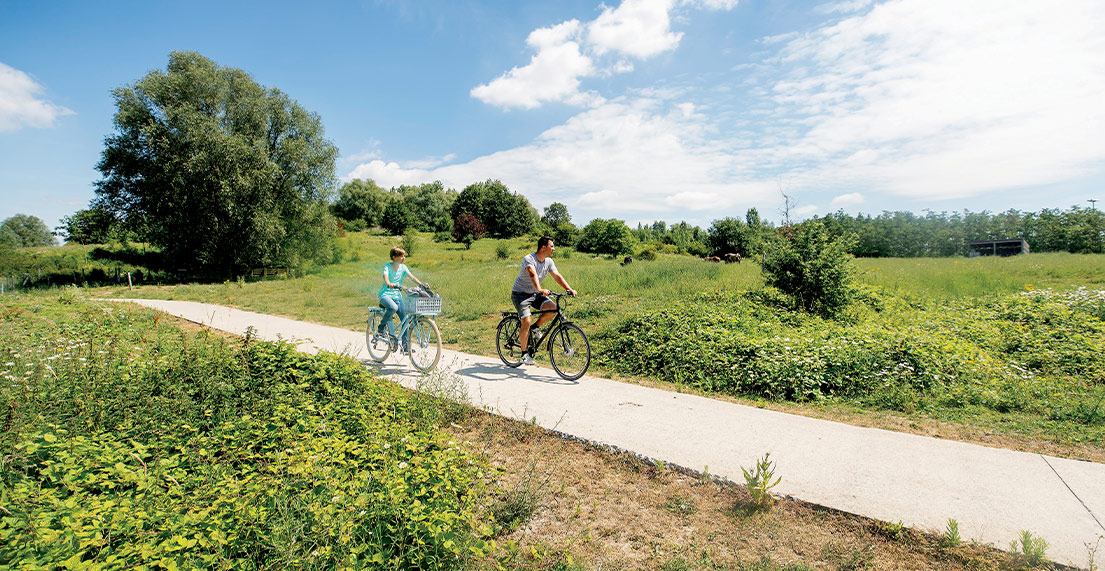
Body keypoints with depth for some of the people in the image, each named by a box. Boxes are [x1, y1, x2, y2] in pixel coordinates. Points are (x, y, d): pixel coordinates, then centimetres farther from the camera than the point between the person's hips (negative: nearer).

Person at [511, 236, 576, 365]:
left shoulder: (549, 261, -1)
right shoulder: (529, 259, -22)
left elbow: (557, 276, -8)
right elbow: (533, 275, -39)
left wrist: (569, 289, -21)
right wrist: (540, 289, -55)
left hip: (534, 293, 6)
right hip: (520, 293, -6)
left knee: (553, 307, -18)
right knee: (527, 321, -19)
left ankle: (535, 327, 7)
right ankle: (525, 353, -2)